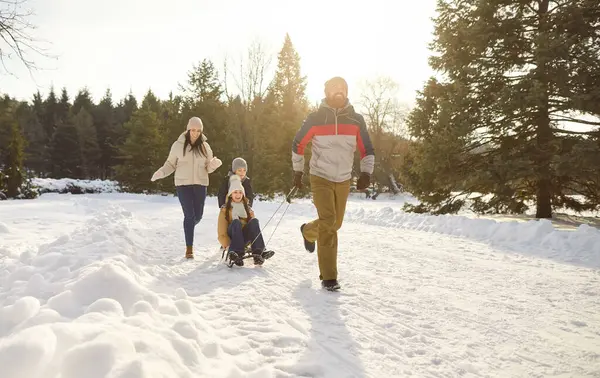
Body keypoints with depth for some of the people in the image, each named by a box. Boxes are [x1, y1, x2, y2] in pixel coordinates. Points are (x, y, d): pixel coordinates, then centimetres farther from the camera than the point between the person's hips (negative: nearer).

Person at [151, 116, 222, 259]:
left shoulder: (205, 146, 4)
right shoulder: (178, 145, -2)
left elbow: (208, 168, 7)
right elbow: (170, 164, 5)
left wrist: (215, 163, -16)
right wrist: (161, 172, -14)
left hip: (200, 184, 3)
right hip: (183, 184, -3)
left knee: (198, 216, 8)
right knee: (189, 215, -8)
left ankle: (188, 229, 44)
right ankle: (189, 248, 2)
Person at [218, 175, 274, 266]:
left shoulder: (248, 209, 21)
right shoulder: (225, 209, 12)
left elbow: (254, 226, 11)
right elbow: (221, 232, 2)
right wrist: (227, 245, -16)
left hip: (244, 237, 2)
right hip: (231, 237, -2)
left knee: (254, 221, -26)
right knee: (236, 222, -33)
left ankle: (258, 253, -43)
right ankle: (236, 252, -51)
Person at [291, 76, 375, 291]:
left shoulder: (355, 120, 1)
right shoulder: (315, 118, -5)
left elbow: (367, 150, 7)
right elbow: (298, 144, 6)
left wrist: (366, 173, -7)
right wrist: (298, 171, 6)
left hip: (344, 180, 4)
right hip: (320, 178, -4)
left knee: (335, 223, 12)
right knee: (327, 221, -17)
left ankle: (308, 231, 47)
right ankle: (328, 276, -7)